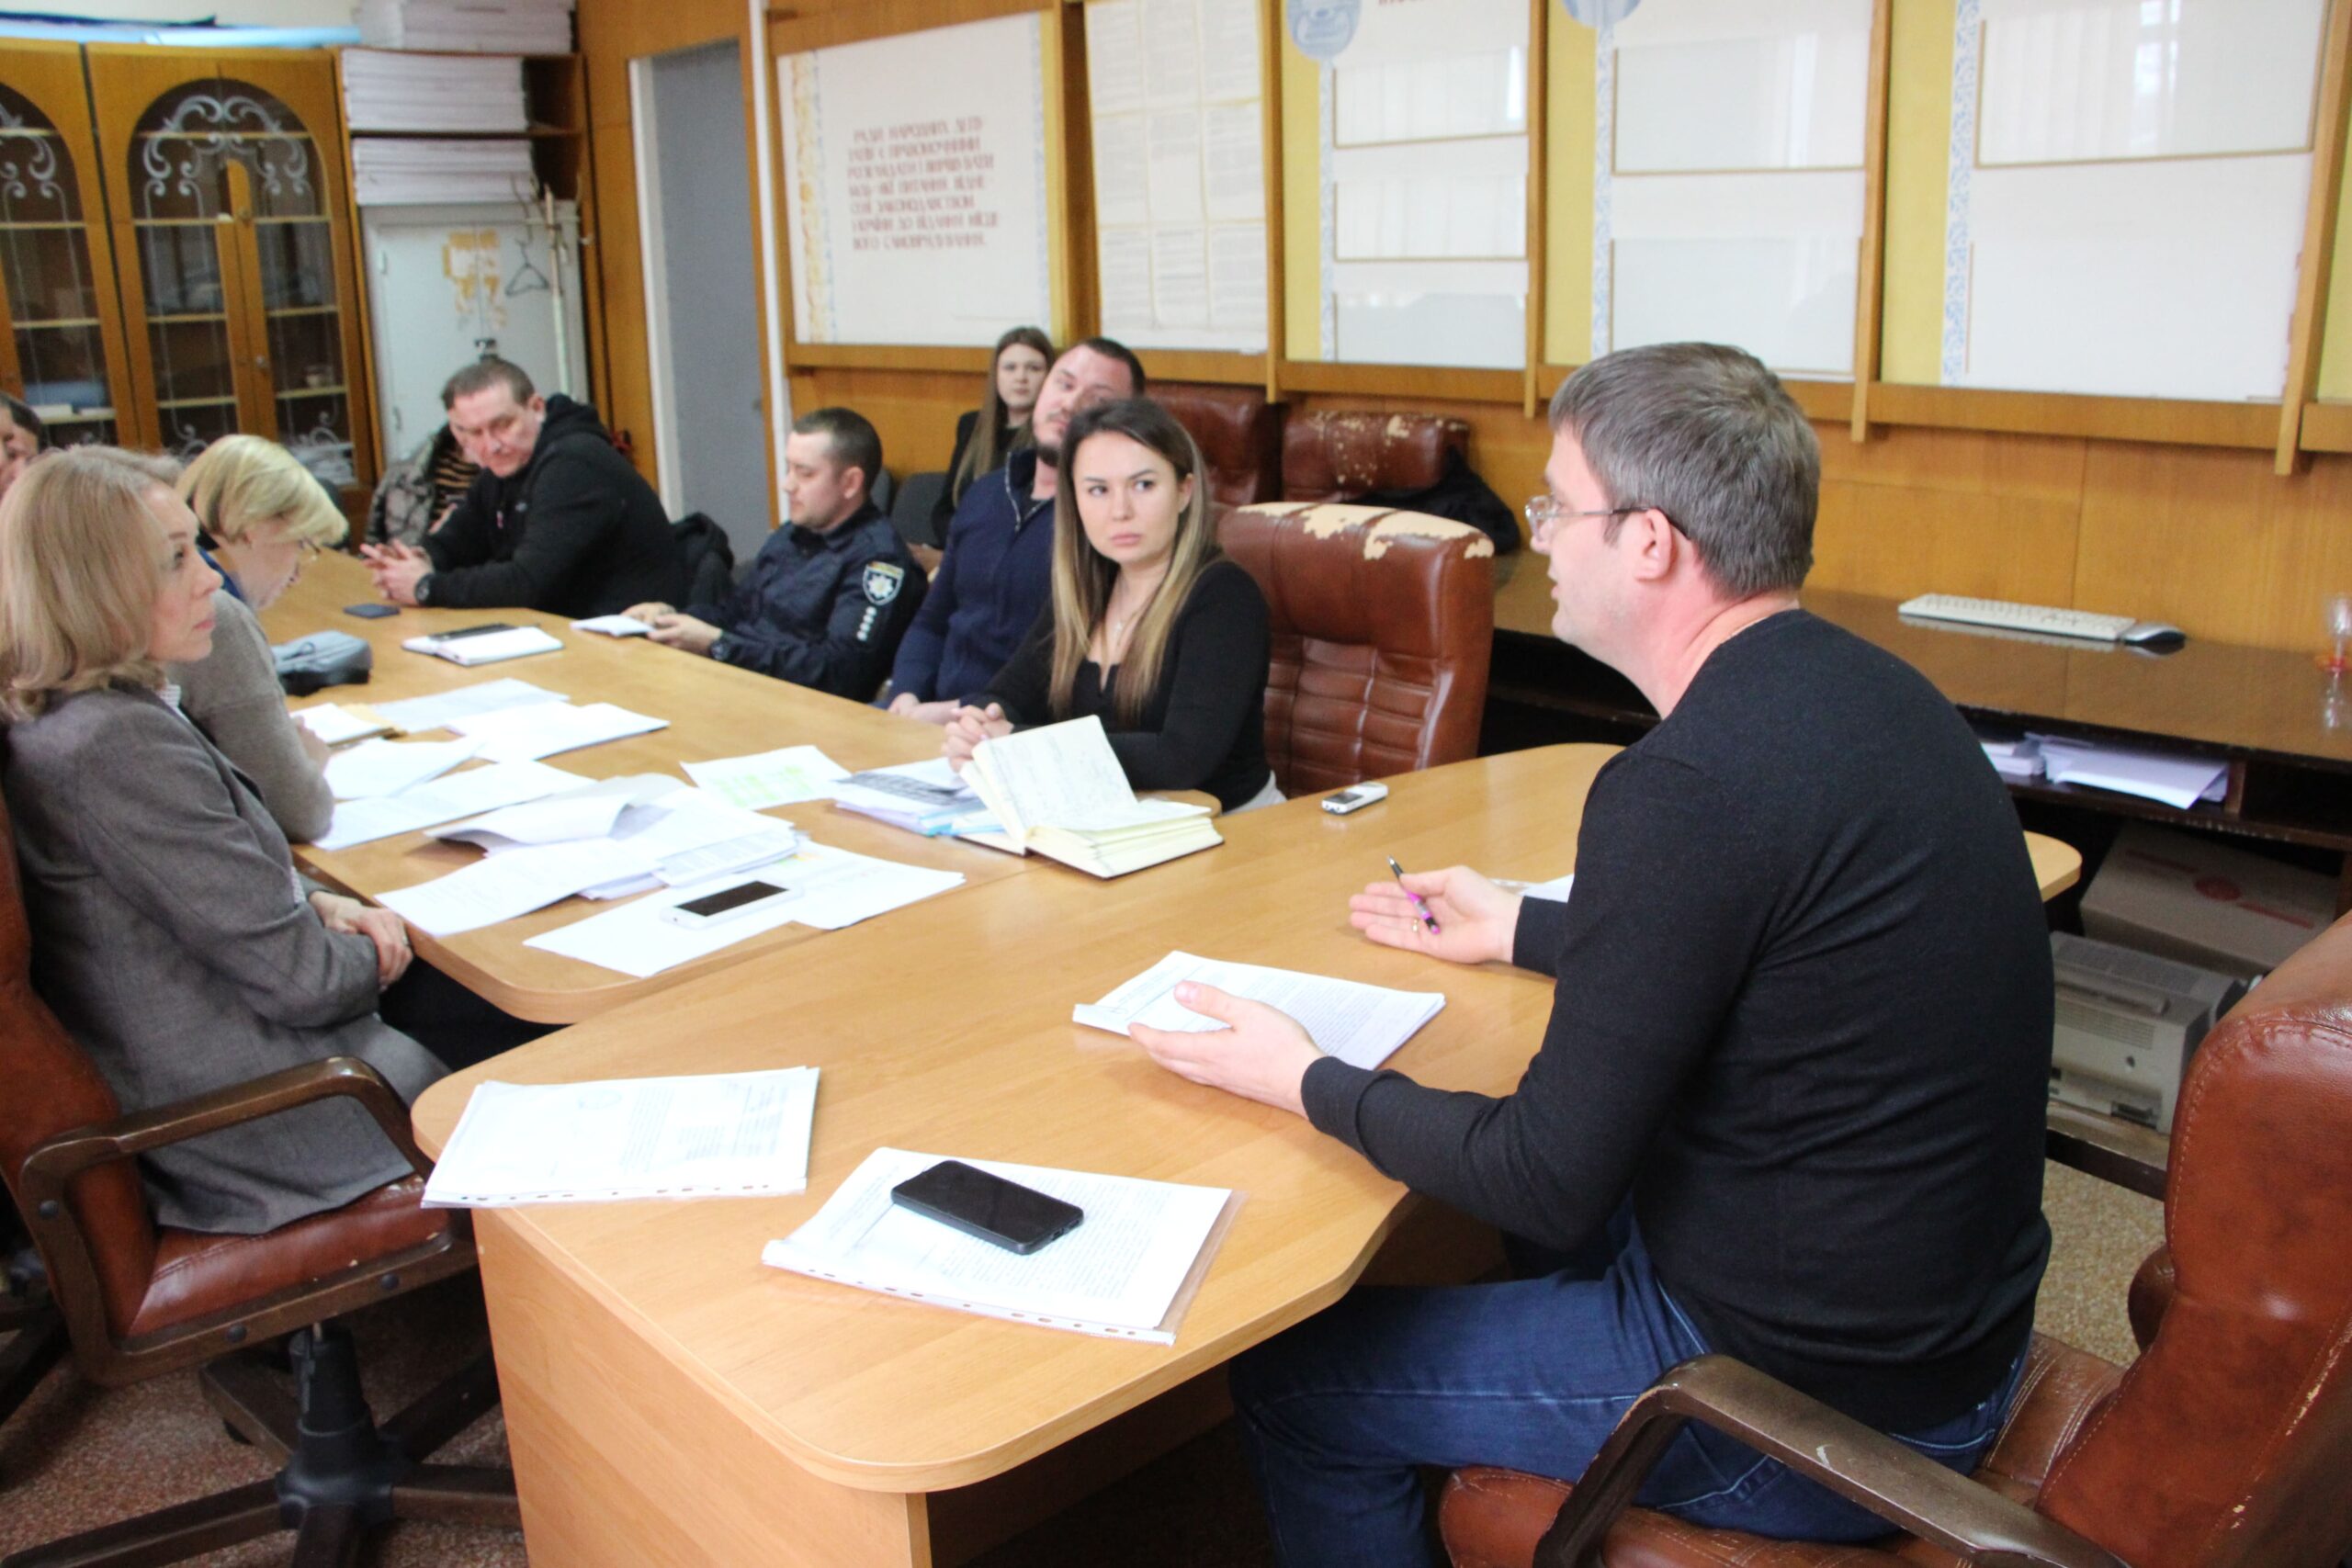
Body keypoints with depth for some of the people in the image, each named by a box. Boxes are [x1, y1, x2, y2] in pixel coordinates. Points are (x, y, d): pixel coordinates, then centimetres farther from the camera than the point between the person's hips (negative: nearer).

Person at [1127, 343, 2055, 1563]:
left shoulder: (1689, 786, -29)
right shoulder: (1859, 687, 1)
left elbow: (1548, 1181, -23)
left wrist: (1306, 1082, -8)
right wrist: (1525, 933, 29)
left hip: (1811, 1408, -9)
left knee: (1291, 1384, 2)